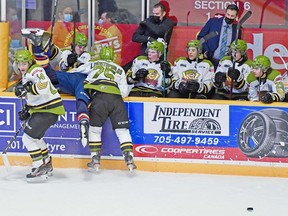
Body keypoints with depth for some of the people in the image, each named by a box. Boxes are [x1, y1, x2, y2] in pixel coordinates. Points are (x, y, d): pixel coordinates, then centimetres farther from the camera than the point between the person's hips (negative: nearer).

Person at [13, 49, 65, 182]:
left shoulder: (36, 71, -18)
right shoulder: (26, 75, 15)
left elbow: (44, 87, -37)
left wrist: (27, 88, -35)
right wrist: (27, 110, 15)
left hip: (50, 109, -11)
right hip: (40, 109, 11)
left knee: (29, 137, -15)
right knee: (35, 136, 26)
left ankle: (40, 169, -14)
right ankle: (47, 165, 41)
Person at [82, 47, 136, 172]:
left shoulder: (93, 65, 22)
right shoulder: (119, 69, 24)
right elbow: (124, 92, 16)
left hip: (99, 97, -1)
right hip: (116, 99, 1)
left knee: (94, 128, 11)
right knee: (122, 129, 5)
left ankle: (95, 160, 8)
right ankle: (129, 158, -4)